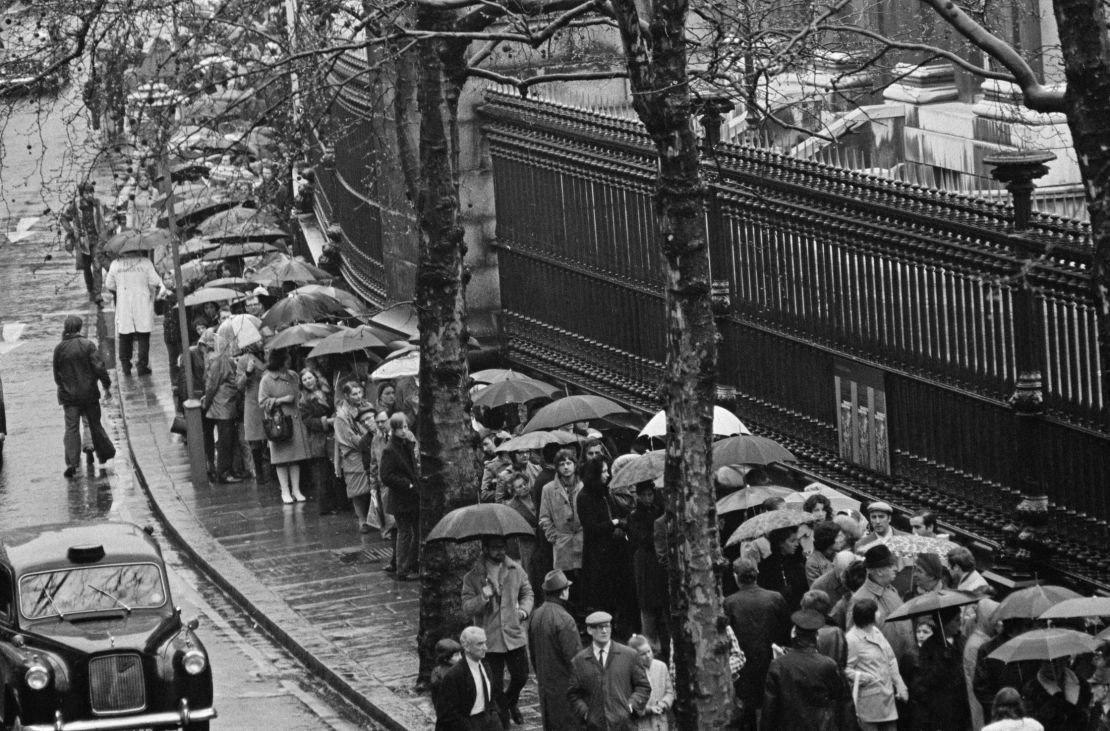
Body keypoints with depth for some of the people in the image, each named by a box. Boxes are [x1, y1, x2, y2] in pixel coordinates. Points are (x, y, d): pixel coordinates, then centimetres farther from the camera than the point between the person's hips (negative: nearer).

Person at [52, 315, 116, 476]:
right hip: (89, 393, -1)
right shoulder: (88, 345, -10)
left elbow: (57, 374, 7)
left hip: (68, 395, 1)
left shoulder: (59, 349, -2)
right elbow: (99, 367, -14)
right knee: (95, 424, 16)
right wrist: (107, 384, -2)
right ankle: (105, 453, 30)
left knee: (71, 427, -2)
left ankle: (71, 462, -17)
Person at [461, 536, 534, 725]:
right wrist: (483, 597, -27)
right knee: (495, 684, 3)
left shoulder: (516, 570, 2)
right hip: (489, 641, -3)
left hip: (515, 636, 3)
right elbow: (467, 608, -10)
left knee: (520, 677, 13)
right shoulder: (472, 577, -8)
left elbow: (527, 593, 15)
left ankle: (510, 703, 44)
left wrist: (524, 609, -5)